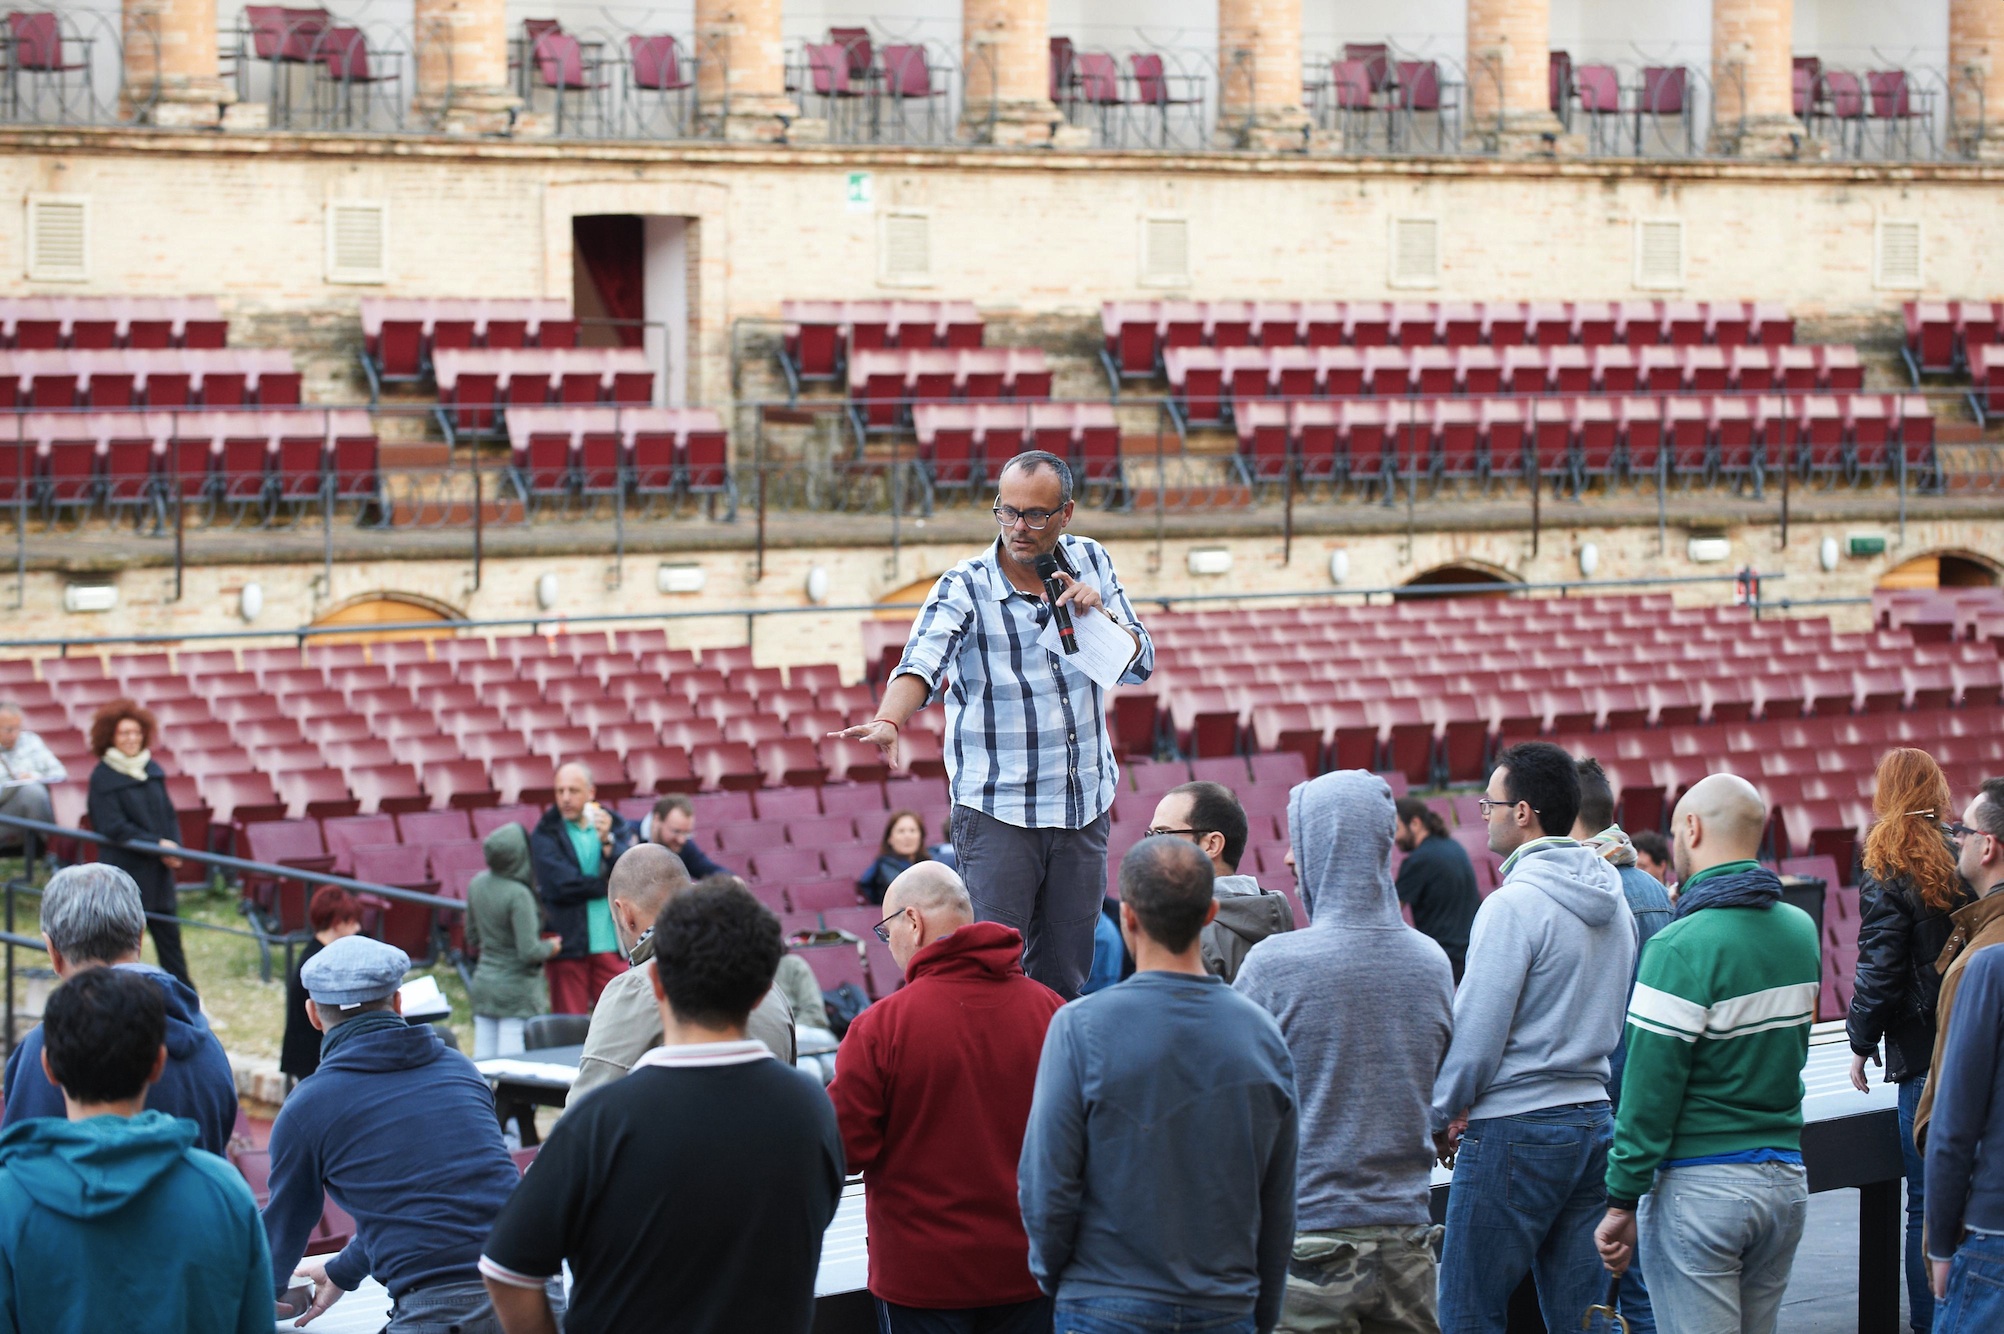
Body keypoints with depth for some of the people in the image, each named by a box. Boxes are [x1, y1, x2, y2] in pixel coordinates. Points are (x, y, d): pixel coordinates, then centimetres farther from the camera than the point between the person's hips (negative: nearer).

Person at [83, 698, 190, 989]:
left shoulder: (152, 770, 9)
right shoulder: (103, 777, -8)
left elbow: (169, 813, 13)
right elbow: (113, 827, -13)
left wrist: (174, 847, -5)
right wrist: (157, 845, -15)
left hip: (158, 870, 5)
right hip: (124, 870, -5)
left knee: (169, 933, 7)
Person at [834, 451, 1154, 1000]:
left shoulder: (1090, 562, 4)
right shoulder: (965, 588, -10)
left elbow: (1139, 666, 8)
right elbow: (922, 661, -26)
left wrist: (1100, 616, -12)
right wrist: (889, 721, -47)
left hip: (1084, 807, 4)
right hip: (997, 813, -4)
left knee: (1066, 976, 8)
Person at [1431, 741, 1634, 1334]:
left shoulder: (1514, 905, -14)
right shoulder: (1613, 904, 11)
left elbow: (1476, 1033, -15)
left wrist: (1440, 1117, 0)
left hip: (1515, 1131, -8)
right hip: (1593, 1118, 8)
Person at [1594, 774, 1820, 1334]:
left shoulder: (1683, 946, -16)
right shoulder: (1801, 930, 7)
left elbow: (1651, 1088, -15)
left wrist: (1621, 1202, -9)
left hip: (1700, 1183, -7)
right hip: (1786, 1179, 7)